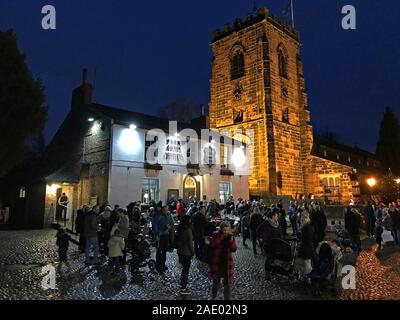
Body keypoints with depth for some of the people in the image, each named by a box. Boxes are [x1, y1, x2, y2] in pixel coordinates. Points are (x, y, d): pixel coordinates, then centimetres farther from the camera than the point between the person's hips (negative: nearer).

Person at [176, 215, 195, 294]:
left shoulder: (180, 229, 2)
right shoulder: (188, 230, -22)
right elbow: (190, 242, -18)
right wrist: (193, 252, -6)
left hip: (180, 252, 8)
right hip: (187, 253, -8)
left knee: (184, 268, 22)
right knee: (186, 270, 3)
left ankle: (182, 283, 34)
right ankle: (183, 288, 10)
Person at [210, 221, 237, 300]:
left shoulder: (231, 236, -3)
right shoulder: (216, 235, -7)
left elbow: (234, 249, -12)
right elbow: (213, 244, -26)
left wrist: (231, 239, -25)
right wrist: (223, 236, -29)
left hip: (227, 263, 1)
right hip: (217, 263, -1)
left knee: (227, 283, 5)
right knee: (216, 282, 16)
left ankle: (227, 298, 21)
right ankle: (214, 297, 39)